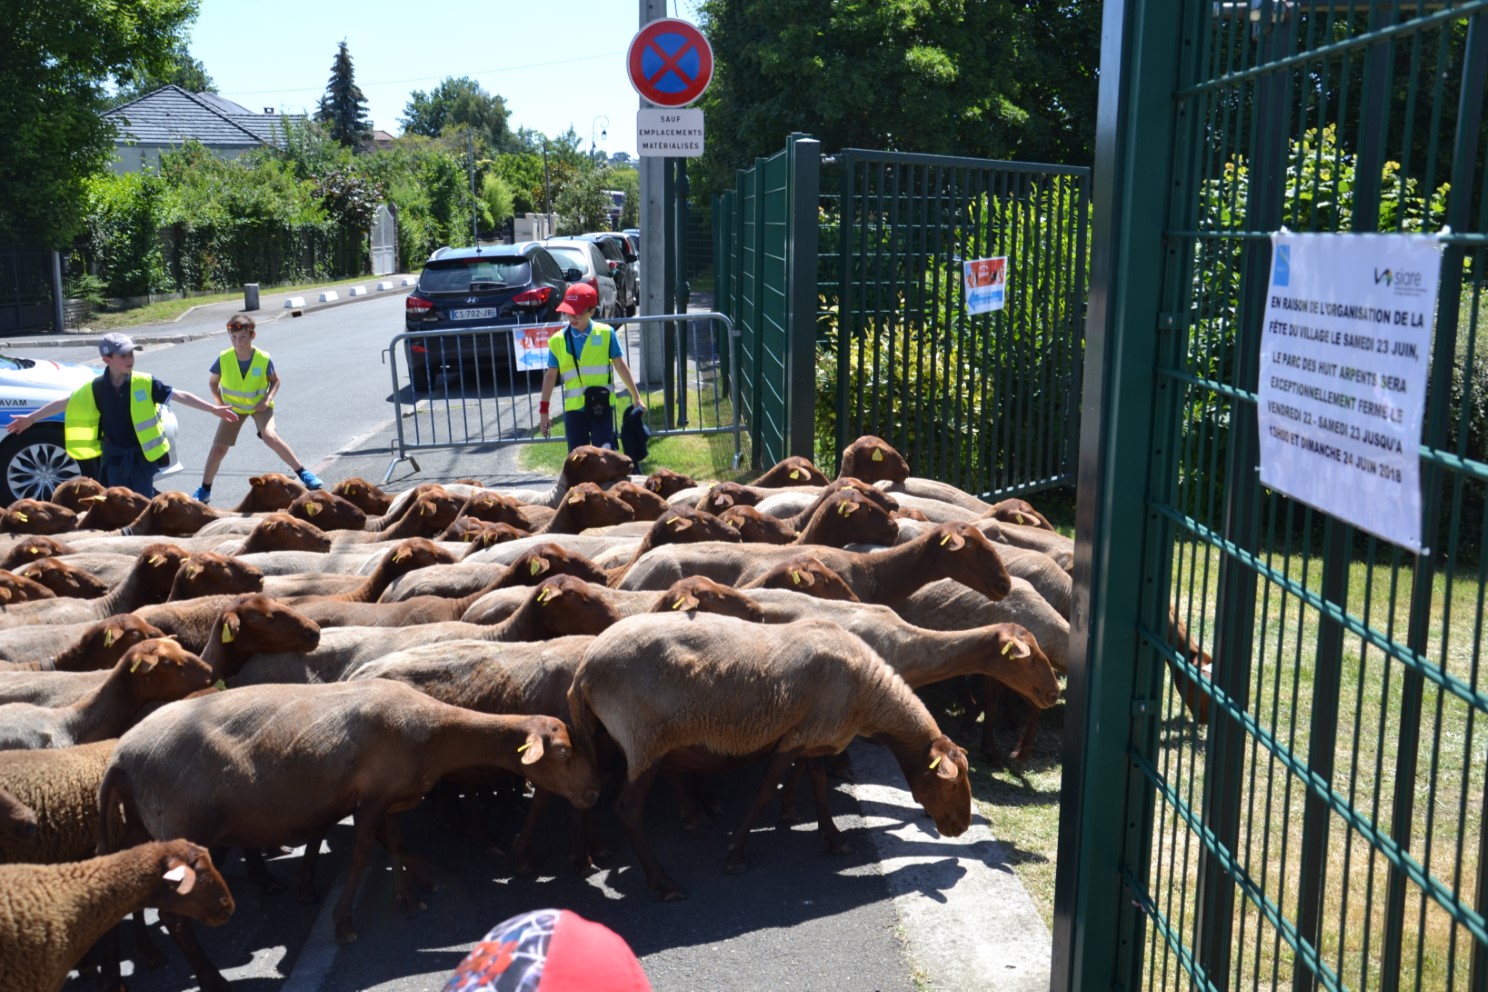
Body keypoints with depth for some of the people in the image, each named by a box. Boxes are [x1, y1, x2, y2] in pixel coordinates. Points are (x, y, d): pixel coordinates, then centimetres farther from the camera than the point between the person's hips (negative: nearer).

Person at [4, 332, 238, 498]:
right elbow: (64, 403, 4)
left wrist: (213, 408, -13)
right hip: (114, 454, 1)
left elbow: (181, 396, -9)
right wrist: (31, 418, 9)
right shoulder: (95, 388, -7)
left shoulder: (145, 383, -11)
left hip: (141, 453, -1)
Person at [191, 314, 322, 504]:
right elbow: (212, 383, -1)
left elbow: (275, 381, -4)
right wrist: (221, 404, -14)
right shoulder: (223, 359, -19)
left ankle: (303, 473, -18)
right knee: (218, 449, -3)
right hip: (233, 407, 2)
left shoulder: (264, 359, -22)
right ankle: (204, 491, 17)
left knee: (270, 436, -29)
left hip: (259, 405, -2)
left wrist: (268, 398, -21)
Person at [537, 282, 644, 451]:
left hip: (602, 406, -1)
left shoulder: (606, 334, -1)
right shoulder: (558, 341, 2)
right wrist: (543, 410, 9)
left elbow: (620, 366, 5)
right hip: (574, 408, 1)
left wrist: (636, 397, 8)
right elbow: (551, 375, 8)